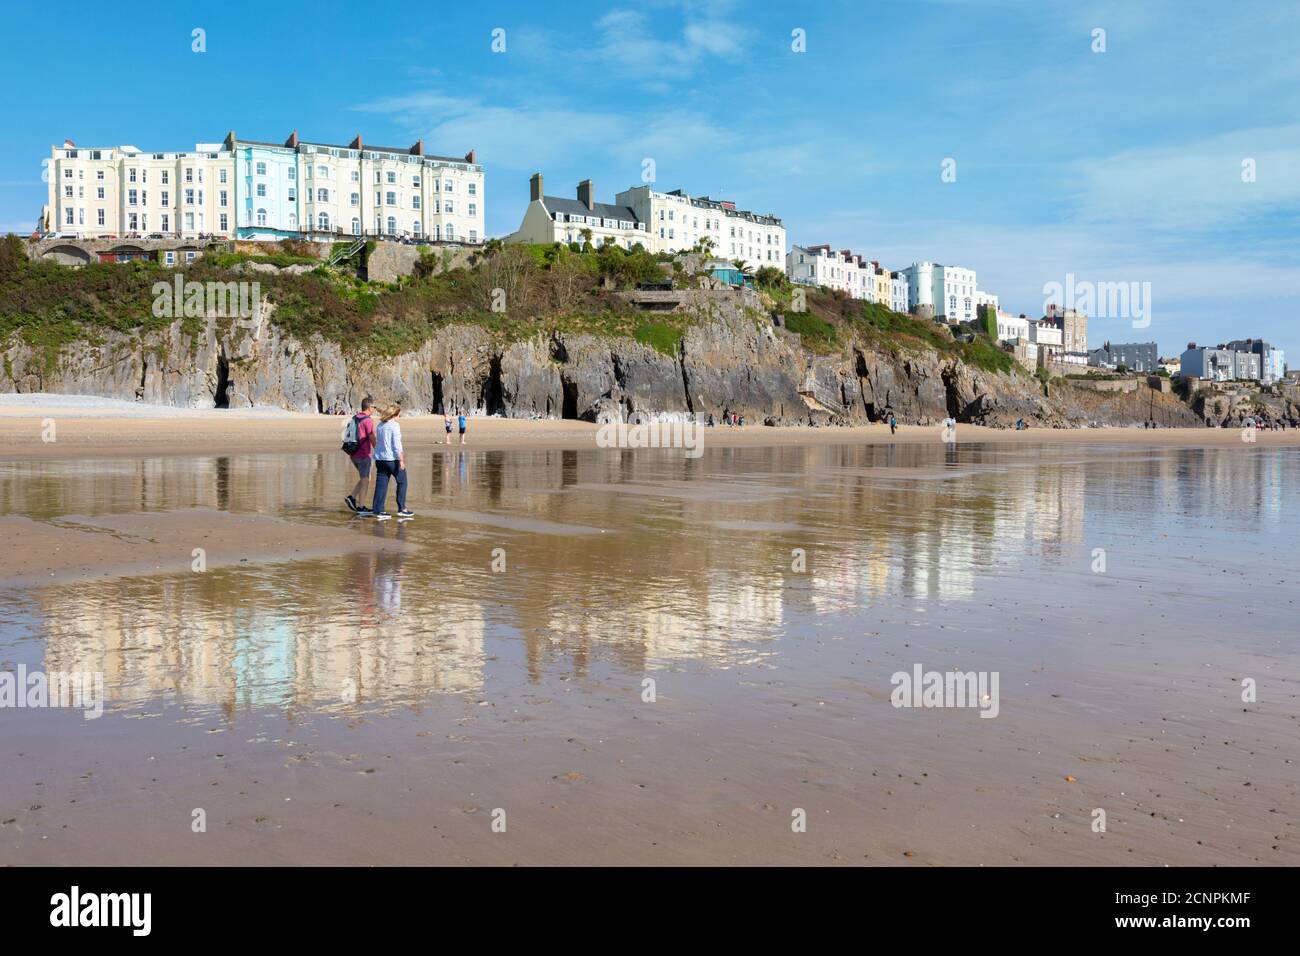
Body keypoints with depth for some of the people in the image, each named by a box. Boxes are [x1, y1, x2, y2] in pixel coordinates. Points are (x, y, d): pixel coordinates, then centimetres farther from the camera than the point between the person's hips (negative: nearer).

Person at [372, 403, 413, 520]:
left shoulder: (380, 425, 12)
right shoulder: (395, 426, -11)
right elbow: (397, 445, -15)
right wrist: (401, 460, -15)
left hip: (379, 458, 7)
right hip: (392, 459, -7)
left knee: (381, 484, 6)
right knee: (402, 482, 8)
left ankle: (378, 511, 4)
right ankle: (401, 509, 10)